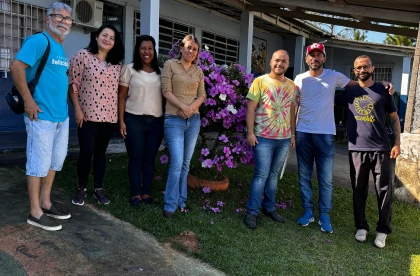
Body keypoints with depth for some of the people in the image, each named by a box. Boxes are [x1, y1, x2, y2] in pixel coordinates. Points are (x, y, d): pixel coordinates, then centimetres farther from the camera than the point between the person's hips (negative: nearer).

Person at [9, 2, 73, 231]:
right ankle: (35, 212, 12)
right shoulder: (39, 41, -11)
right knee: (39, 163, 0)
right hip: (42, 116, -9)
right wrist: (28, 100, -20)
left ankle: (45, 203, 30)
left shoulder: (61, 48, 16)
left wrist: (64, 105, 17)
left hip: (62, 116, 9)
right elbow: (16, 66, -20)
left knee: (55, 161, 16)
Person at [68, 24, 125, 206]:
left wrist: (120, 112, 9)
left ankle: (98, 189, 20)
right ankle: (82, 189, 15)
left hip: (109, 115, 4)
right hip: (87, 114, -4)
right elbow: (72, 84, -6)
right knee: (86, 152, -3)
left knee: (101, 152, 11)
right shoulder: (83, 56, -3)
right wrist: (77, 109, -11)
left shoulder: (116, 63, 11)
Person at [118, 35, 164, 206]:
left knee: (150, 158, 7)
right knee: (135, 158, 3)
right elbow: (122, 97, 1)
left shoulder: (160, 72, 11)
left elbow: (165, 96, 12)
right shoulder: (130, 69, 2)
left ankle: (146, 192, 20)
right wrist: (121, 121, -6)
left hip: (156, 121, 3)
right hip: (134, 120, -2)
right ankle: (136, 193, 15)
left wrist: (167, 121, 6)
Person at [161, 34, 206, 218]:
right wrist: (183, 107, -17)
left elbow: (202, 95, 8)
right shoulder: (170, 65, 0)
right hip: (174, 120, -4)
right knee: (177, 163, -11)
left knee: (186, 163, 9)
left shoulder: (198, 71, 13)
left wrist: (191, 108, -11)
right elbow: (166, 91, -8)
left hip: (194, 120, 5)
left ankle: (181, 201, 21)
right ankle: (170, 205, 2)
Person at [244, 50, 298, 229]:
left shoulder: (292, 86, 10)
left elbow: (292, 112, 15)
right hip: (263, 137, -4)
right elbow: (251, 109, -7)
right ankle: (252, 212, 6)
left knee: (273, 174, 14)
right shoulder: (260, 82, -4)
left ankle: (269, 208, 26)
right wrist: (250, 133, -14)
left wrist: (293, 134, 11)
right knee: (261, 175, -4)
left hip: (284, 138, 5)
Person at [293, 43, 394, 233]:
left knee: (326, 178, 2)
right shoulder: (299, 79, 4)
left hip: (325, 134, -1)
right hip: (303, 133, 2)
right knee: (304, 176, 8)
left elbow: (357, 84, 11)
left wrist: (380, 84, -6)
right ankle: (308, 212, 21)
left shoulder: (333, 76, 1)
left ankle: (324, 216, 15)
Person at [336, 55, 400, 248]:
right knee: (359, 191, 8)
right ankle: (361, 227, 23)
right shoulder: (349, 92, 8)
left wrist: (397, 143, -2)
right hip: (357, 149, 1)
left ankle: (382, 230, 18)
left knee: (384, 191, 3)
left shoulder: (383, 91, 4)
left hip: (382, 149, -1)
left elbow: (394, 118, 6)